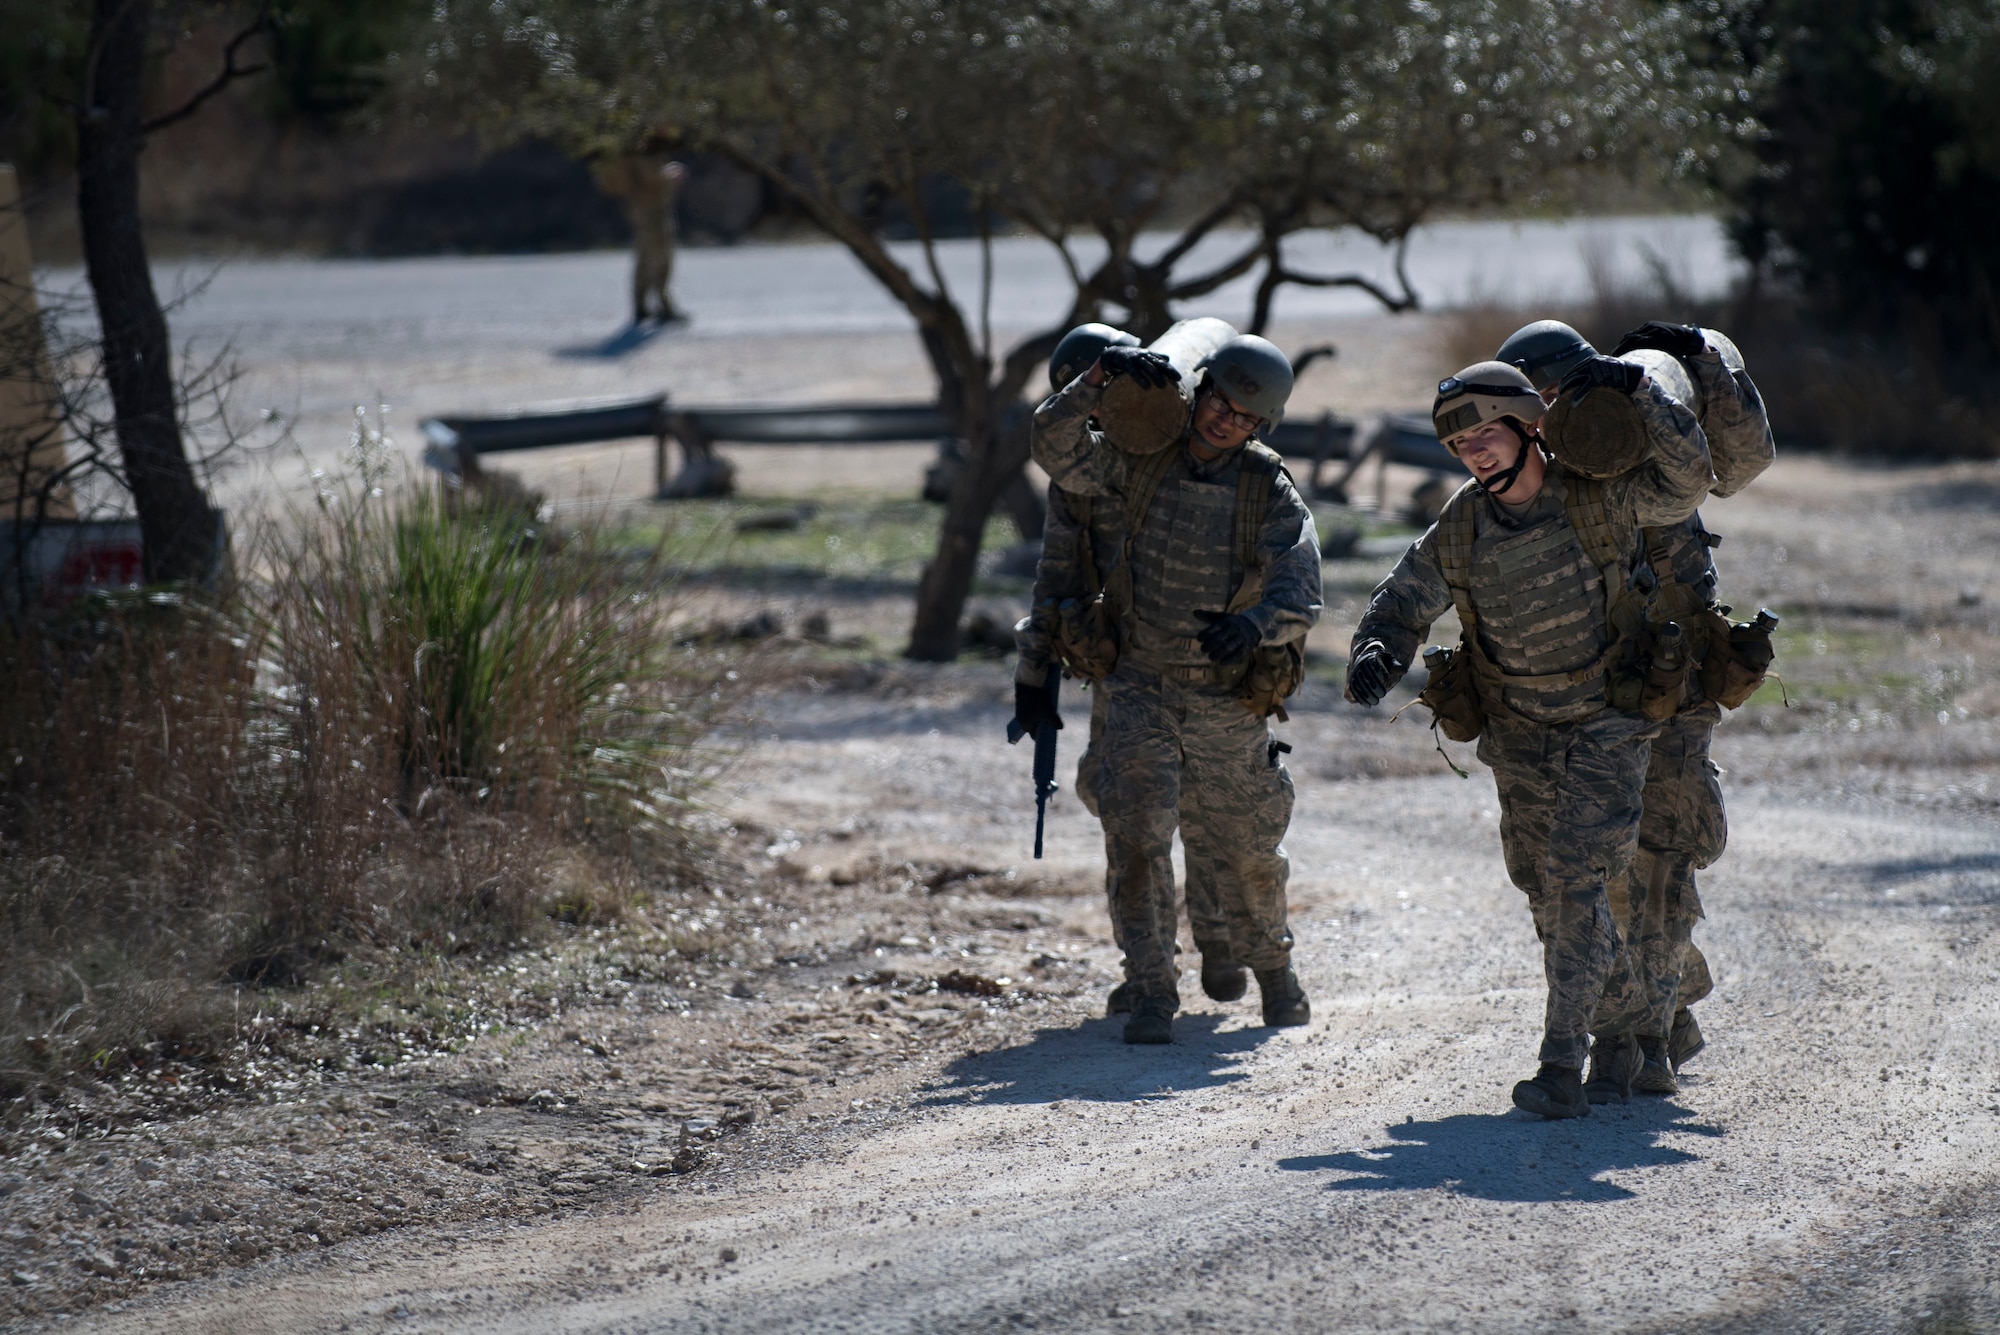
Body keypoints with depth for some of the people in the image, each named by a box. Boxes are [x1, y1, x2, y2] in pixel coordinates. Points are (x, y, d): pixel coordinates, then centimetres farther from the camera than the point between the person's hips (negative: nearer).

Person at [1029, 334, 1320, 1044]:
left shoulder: (1270, 492, -11)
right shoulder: (1140, 465, -5)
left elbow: (1300, 592, -23)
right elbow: (1056, 448, -15)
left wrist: (1256, 623, -45)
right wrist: (1099, 377, -29)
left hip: (1230, 700, 0)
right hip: (1143, 688, 0)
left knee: (1251, 851, 14)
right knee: (1136, 838, -15)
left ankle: (1273, 968, 40)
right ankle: (1152, 997, -9)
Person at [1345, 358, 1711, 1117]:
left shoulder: (1598, 498, -16)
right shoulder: (1459, 530, -6)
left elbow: (1686, 480, -24)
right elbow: (1402, 604, -2)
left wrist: (1637, 391, -33)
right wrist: (1376, 653, -24)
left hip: (1608, 725, -5)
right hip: (1519, 734, 5)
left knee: (1575, 881, -17)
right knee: (1548, 893, 11)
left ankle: (1562, 1067, -18)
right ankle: (1619, 1030, 32)